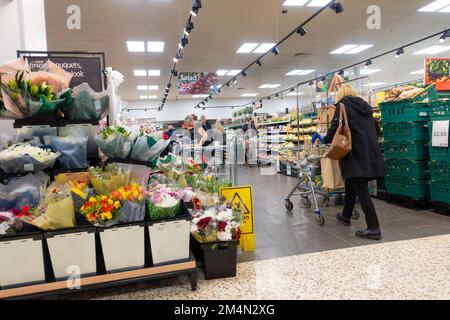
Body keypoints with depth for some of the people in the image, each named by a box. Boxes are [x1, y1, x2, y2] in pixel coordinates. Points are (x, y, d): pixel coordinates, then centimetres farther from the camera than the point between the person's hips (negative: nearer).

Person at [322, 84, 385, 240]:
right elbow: (375, 128, 22)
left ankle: (374, 228, -8)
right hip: (370, 152, 8)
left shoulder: (343, 104, -1)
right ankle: (346, 216, 35)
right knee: (351, 185, 21)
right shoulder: (364, 105, 20)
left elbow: (336, 126, -9)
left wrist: (326, 139, 8)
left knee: (361, 190, -7)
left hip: (356, 154, -8)